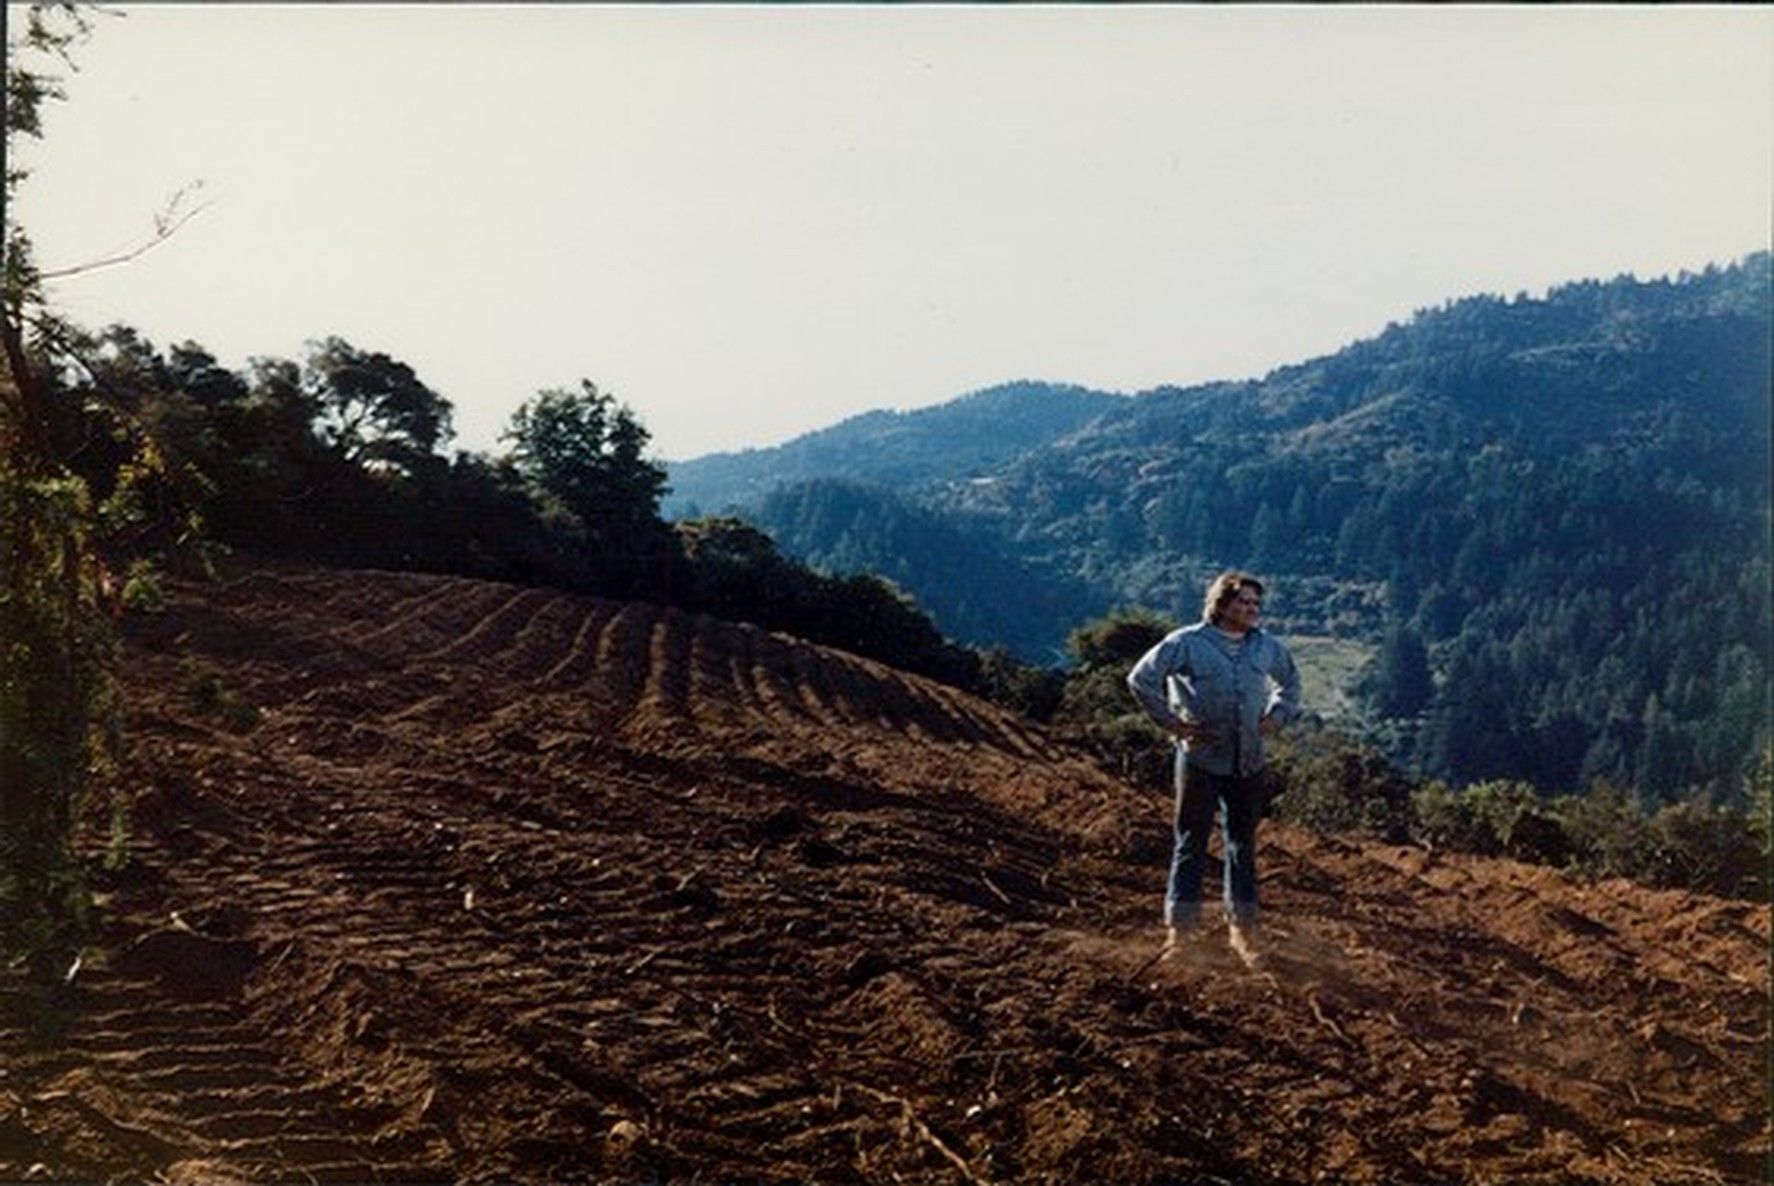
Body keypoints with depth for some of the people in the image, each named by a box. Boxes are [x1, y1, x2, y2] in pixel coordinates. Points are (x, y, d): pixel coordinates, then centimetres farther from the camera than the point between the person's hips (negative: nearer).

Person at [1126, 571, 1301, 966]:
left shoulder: (1267, 646, 7)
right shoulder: (1187, 643, -8)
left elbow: (1290, 680, 26)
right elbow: (1141, 678, -7)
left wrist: (1278, 715, 10)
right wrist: (1170, 721, -9)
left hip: (1249, 763, 5)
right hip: (1201, 759, -4)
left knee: (1244, 845, 12)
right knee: (1192, 844, 1)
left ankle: (1243, 928, 23)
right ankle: (1180, 929, 8)